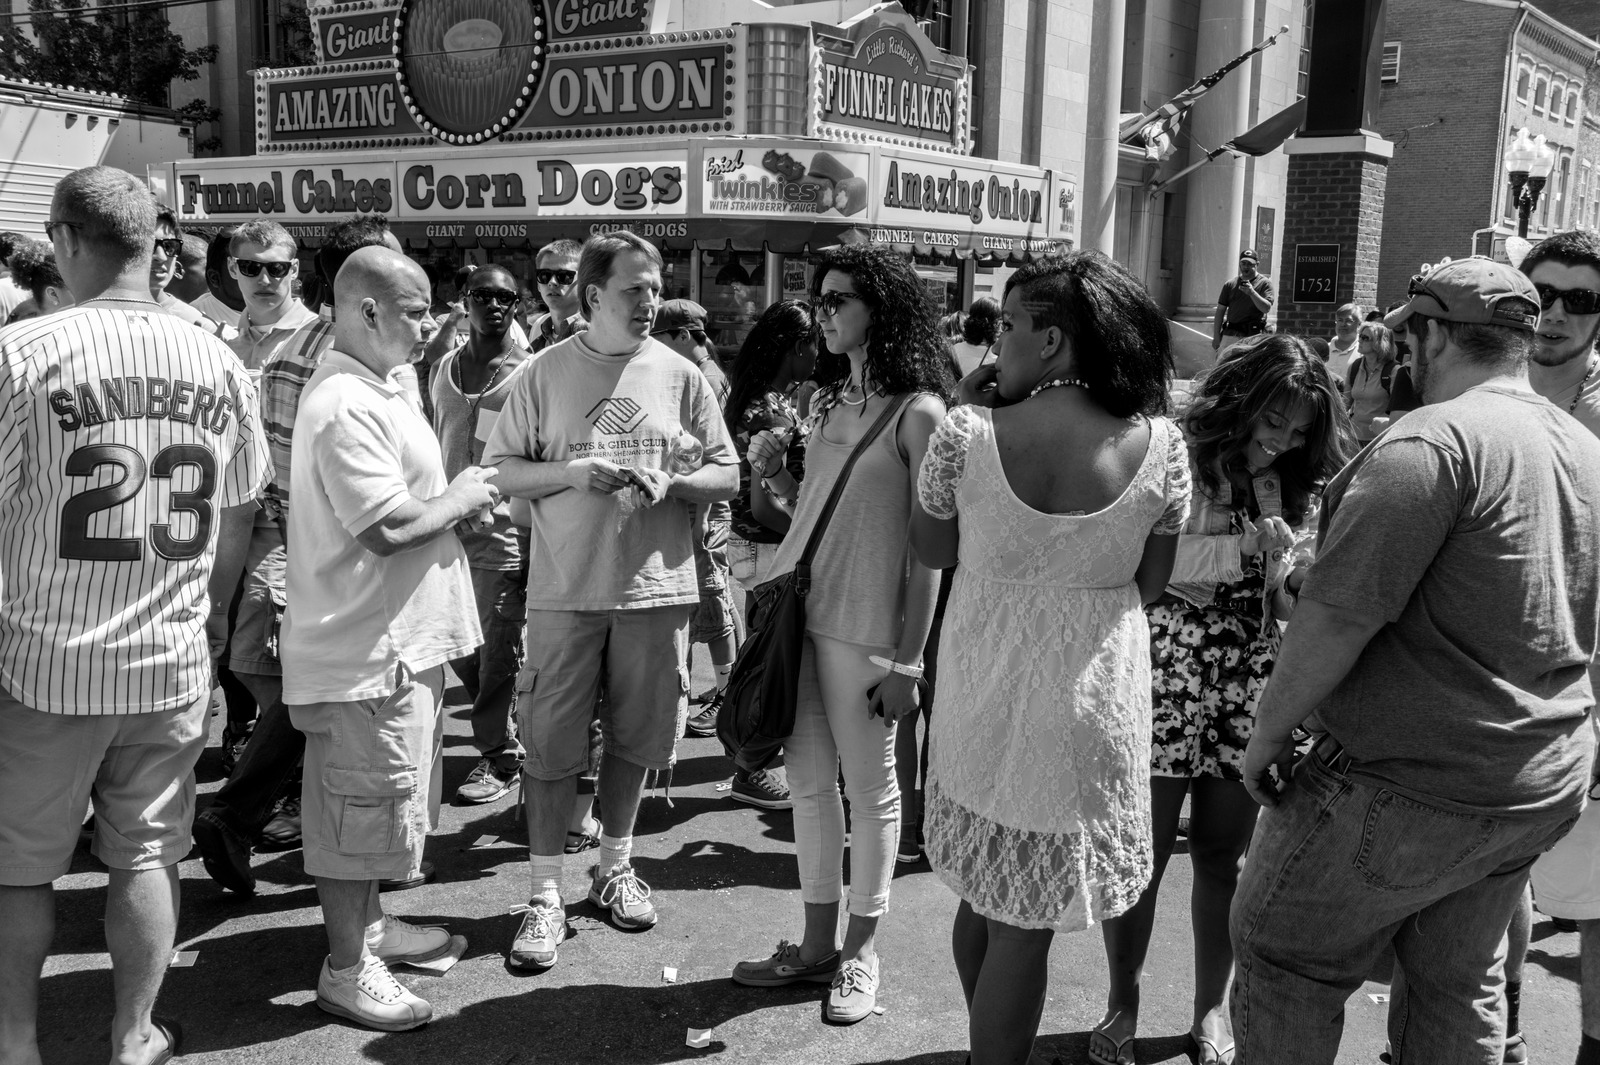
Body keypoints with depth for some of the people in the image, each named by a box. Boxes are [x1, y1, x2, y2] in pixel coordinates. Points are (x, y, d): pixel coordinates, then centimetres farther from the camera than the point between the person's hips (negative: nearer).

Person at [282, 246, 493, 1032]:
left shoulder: (370, 392, 12)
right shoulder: (346, 407, -22)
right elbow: (389, 528, -27)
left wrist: (456, 491, 3)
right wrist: (459, 499, -12)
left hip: (397, 639, 10)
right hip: (364, 647, -10)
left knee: (372, 805, 22)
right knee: (361, 807, 3)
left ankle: (363, 925, 38)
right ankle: (346, 968, 17)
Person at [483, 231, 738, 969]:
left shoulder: (679, 375, 3)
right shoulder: (545, 372, -1)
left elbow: (726, 476, 6)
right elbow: (499, 470, 0)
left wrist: (670, 483, -14)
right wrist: (570, 472, -16)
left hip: (655, 586, 2)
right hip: (565, 589, -2)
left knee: (634, 736, 13)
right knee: (552, 743, 2)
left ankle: (614, 867, 33)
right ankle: (546, 893, 14)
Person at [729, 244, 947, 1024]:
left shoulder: (917, 411, -9)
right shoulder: (832, 398, 12)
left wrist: (909, 659, -13)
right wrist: (774, 474, -2)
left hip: (865, 627, -7)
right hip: (798, 608, 7)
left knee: (869, 788, 7)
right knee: (808, 779, 13)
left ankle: (861, 950, 22)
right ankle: (817, 942, 26)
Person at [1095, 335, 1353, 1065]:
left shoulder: (1289, 491, 11)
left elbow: (1288, 603, 9)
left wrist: (1303, 578, -12)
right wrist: (1246, 547, -17)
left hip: (1251, 690, 4)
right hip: (1164, 676, -4)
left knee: (1223, 856, 11)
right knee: (1142, 852, 2)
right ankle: (1122, 1004, 20)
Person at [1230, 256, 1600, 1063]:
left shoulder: (1434, 441, -20)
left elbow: (1338, 615, -24)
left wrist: (1269, 731, -13)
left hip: (1411, 786, -8)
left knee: (1282, 960, 10)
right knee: (1458, 988, 21)